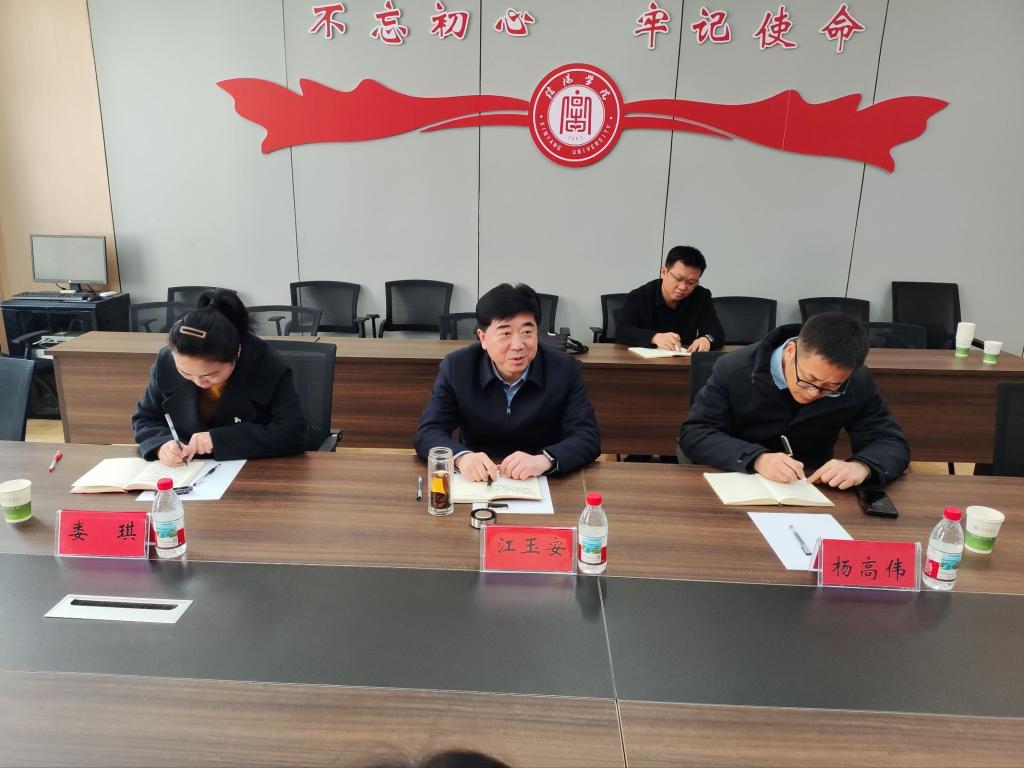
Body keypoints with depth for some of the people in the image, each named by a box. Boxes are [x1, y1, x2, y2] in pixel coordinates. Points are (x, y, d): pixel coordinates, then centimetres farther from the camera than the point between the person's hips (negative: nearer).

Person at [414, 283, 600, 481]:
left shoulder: (566, 369, -8)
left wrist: (544, 460, -32)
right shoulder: (455, 368, -7)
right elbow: (428, 433, -10)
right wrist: (462, 457, -31)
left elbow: (588, 437, -12)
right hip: (475, 483, 1)